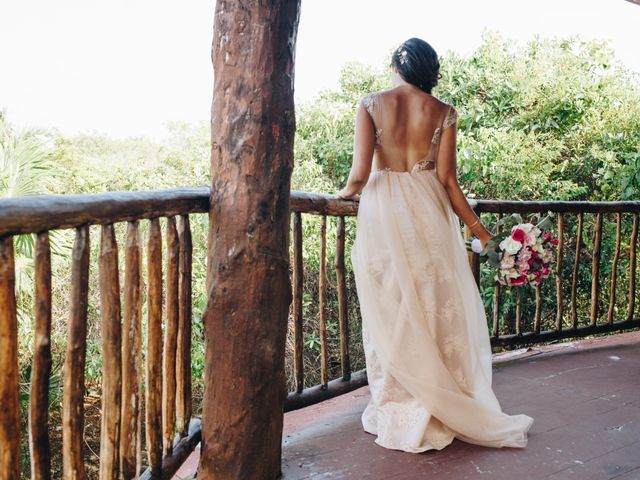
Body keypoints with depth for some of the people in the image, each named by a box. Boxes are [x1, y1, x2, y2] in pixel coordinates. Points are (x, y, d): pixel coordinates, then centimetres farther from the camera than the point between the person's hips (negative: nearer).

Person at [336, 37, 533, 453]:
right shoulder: (443, 112, 2)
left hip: (382, 214, -1)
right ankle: (444, 412, 22)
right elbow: (446, 180, -2)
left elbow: (360, 173, -9)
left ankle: (397, 412, 17)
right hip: (428, 214, 1)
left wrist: (348, 191, 13)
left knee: (391, 313, 7)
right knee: (437, 310, 11)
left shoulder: (372, 104, 0)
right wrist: (476, 226, 9)